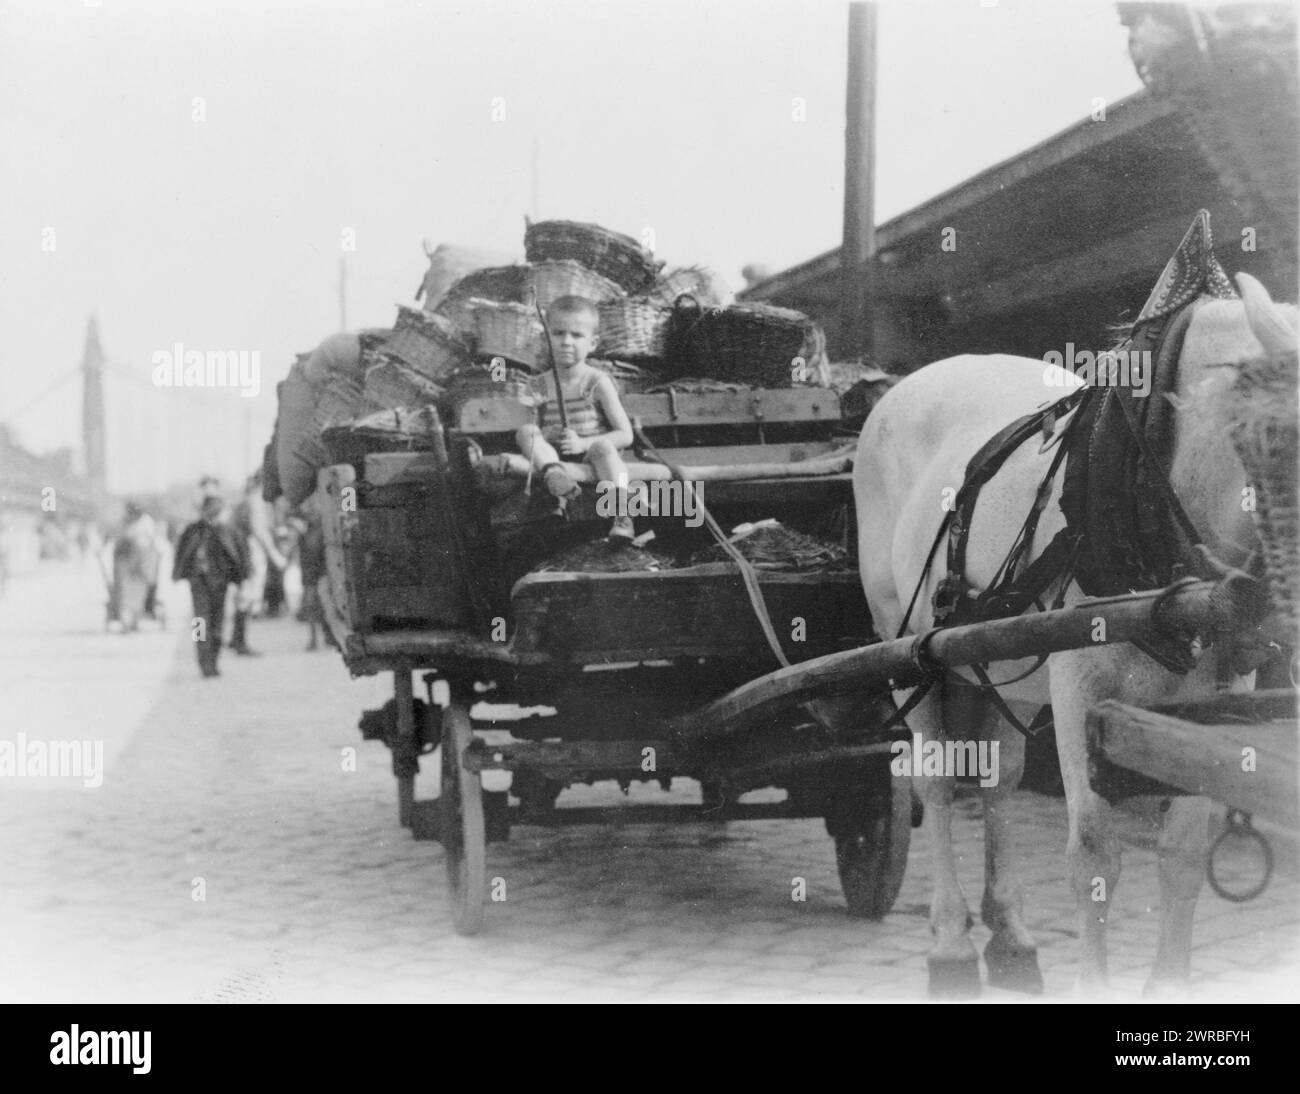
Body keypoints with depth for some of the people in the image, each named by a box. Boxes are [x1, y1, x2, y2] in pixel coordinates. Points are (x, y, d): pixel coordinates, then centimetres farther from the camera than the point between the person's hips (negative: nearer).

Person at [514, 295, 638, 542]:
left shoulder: (598, 383, 0)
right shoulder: (542, 386, 9)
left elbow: (625, 435, -5)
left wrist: (583, 443, -19)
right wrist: (545, 435, -14)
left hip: (589, 453, -3)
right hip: (555, 455, 3)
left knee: (603, 445, -35)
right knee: (525, 432, -21)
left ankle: (621, 517, -45)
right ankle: (554, 475, -49)